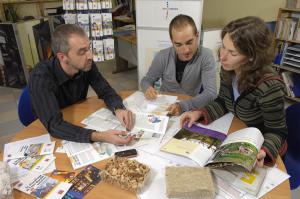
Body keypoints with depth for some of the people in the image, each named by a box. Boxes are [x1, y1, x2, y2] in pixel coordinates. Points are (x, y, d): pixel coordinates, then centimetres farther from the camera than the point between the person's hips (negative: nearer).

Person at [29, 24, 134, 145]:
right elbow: (54, 125, -35)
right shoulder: (41, 77, -28)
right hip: (50, 134, -3)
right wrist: (99, 137, -47)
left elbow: (106, 91, -7)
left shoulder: (86, 65, -16)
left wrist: (118, 109, -29)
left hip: (80, 123, 4)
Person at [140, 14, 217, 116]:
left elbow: (211, 93, -22)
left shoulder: (206, 56, -15)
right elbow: (146, 80, 3)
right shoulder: (163, 56, -10)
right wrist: (148, 89, -20)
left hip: (190, 109, -1)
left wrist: (183, 106, -37)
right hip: (163, 106, 2)